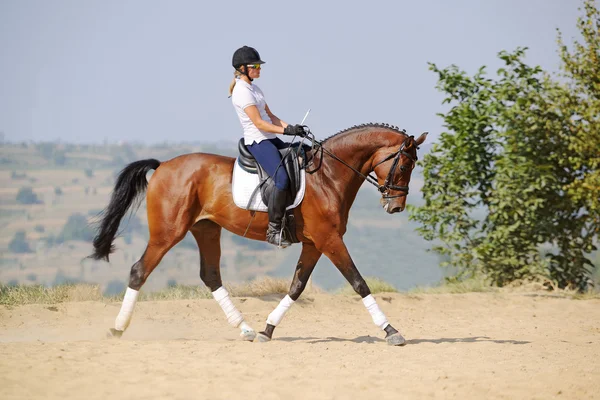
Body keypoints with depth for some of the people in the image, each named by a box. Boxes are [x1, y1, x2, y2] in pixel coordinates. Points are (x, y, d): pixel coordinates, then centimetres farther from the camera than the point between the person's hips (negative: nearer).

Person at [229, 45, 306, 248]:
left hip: (271, 139, 11)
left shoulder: (254, 88, 17)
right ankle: (274, 229, -23)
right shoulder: (242, 91, -14)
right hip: (258, 141, -11)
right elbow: (259, 123, -20)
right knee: (282, 178, -27)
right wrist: (286, 130, -24)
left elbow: (270, 116, 17)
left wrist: (291, 127, 2)